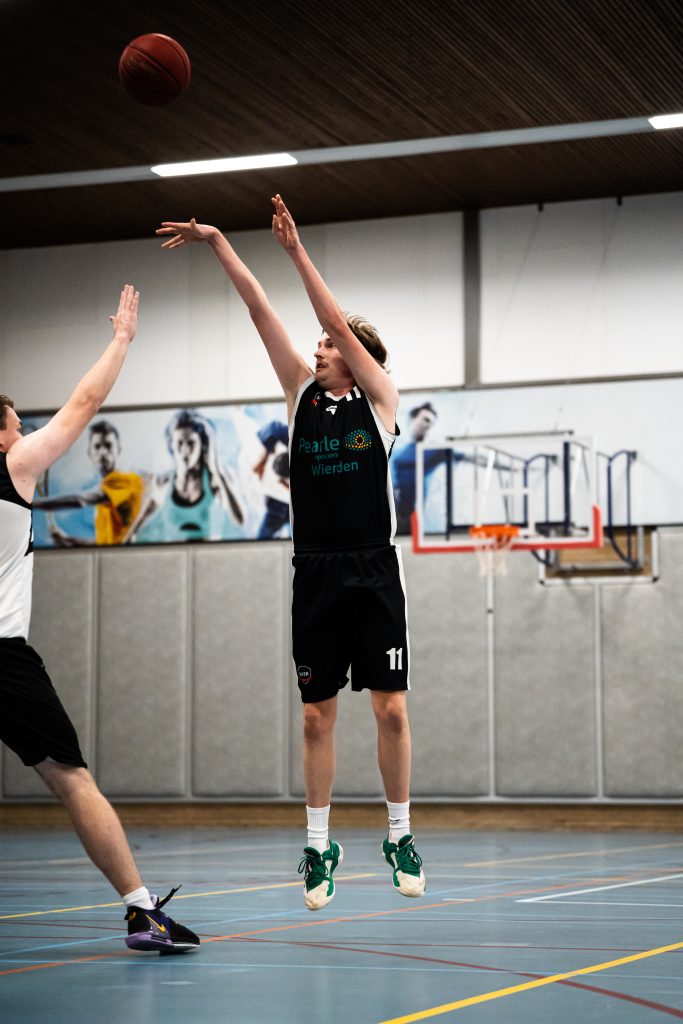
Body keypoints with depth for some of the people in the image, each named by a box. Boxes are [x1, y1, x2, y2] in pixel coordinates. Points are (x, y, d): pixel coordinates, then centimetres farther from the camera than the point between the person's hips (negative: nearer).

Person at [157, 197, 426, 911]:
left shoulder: (379, 399, 2)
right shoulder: (302, 393, 10)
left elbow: (340, 323, -9)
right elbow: (261, 312, 6)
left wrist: (296, 252, -13)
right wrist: (216, 242, 4)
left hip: (374, 573, -2)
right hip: (315, 576, 3)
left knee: (391, 709, -1)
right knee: (317, 717, 4)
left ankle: (399, 837, 12)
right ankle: (319, 846, 11)